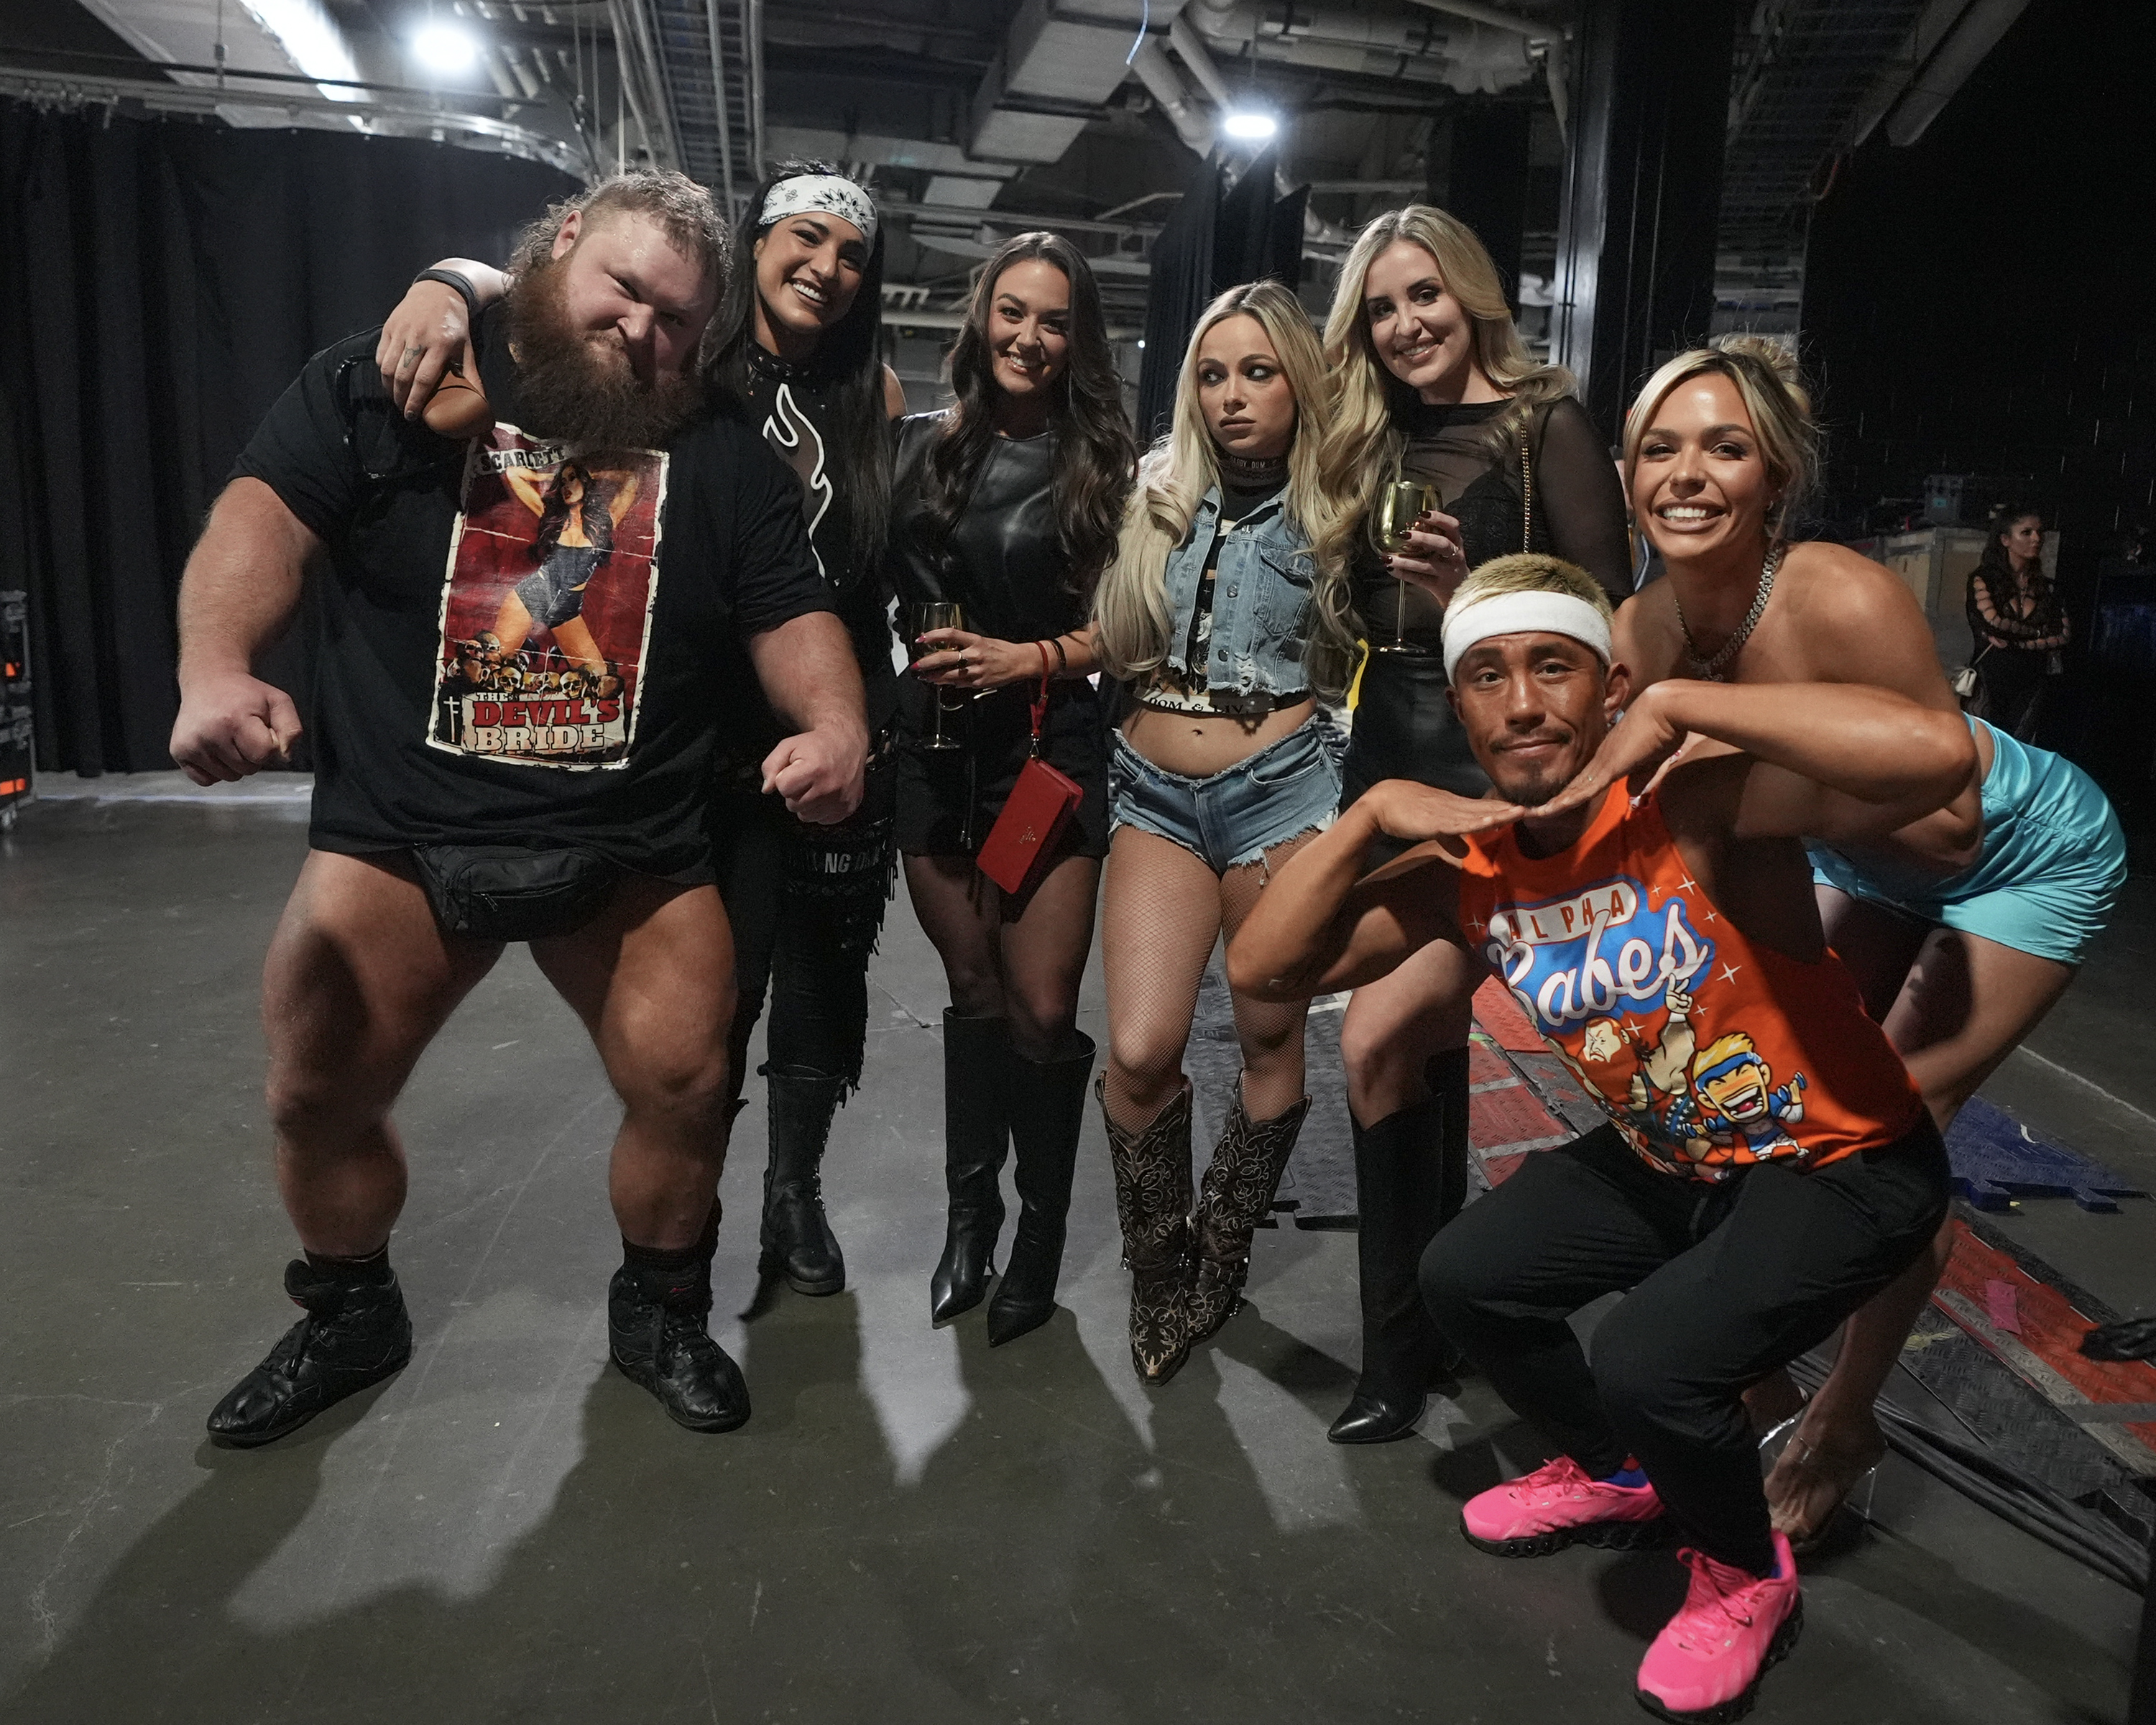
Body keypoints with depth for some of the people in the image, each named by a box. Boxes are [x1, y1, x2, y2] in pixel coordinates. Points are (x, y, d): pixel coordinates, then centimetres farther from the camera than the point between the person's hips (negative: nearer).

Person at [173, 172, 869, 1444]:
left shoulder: (724, 459, 6)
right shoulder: (384, 385, 2)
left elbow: (792, 615, 2)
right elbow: (265, 516, -8)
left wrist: (836, 725, -20)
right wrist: (216, 669, -27)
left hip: (633, 849, 1)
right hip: (398, 831, 0)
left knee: (687, 1088, -2)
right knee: (320, 1098, 6)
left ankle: (661, 1312, 27)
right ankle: (350, 1321, 36)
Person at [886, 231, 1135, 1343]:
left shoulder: (1100, 466, 0)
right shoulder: (923, 446, 7)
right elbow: (883, 585, 13)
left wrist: (1031, 657, -14)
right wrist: (922, 655, -3)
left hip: (1051, 752, -2)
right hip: (935, 750, 3)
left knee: (1041, 1010, -4)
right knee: (974, 994, 12)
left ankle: (1040, 1234, 17)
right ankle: (969, 1214, 29)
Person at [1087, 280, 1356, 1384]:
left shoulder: (1332, 512, 4)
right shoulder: (1162, 496, 10)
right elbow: (1113, 644, 11)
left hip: (1278, 785, -1)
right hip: (1156, 791, 2)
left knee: (1270, 1041, 5)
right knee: (1140, 1050, -9)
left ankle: (1221, 1257, 29)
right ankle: (1156, 1268, 15)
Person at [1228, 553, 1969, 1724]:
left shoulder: (1700, 800, -28)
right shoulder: (1465, 870, -10)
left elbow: (1938, 751, -45)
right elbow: (1262, 971, -11)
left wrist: (1679, 703, -37)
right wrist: (1370, 813, -21)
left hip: (1844, 1166, -6)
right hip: (1666, 1161, 7)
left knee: (1647, 1363, -24)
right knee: (1463, 1278, 6)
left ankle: (1747, 1576, 12)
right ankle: (1615, 1477, 36)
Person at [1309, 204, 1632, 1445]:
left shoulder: (1548, 422, -3)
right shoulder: (1377, 445, 15)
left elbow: (1611, 616, -10)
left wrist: (1474, 591, -22)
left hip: (1497, 763, -6)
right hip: (1389, 758, 6)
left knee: (1381, 1039, -13)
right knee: (1431, 1049, 11)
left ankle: (1403, 1343, 7)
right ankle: (1426, 1325, 25)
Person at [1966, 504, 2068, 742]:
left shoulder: (2046, 587, 13)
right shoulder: (1983, 579, 1)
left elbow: (2065, 634, 2)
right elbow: (1992, 622, -12)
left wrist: (2014, 642, -9)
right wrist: (2039, 632, 2)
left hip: (2030, 681, 3)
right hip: (1992, 678, -3)